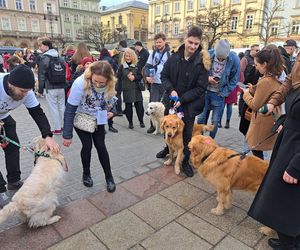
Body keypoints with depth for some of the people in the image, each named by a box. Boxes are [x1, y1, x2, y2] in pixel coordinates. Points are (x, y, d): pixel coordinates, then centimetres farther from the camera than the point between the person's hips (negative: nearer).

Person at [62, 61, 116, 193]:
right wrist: (67, 135, -23)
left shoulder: (110, 84, -23)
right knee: (87, 145, -4)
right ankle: (86, 174, 24)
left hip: (98, 119, 3)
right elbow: (70, 110, -27)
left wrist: (111, 111, -15)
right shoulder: (80, 83, -34)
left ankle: (109, 177, 17)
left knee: (100, 146, 1)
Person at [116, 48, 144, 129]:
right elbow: (119, 79, 1)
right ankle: (130, 122, 18)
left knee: (139, 105, 0)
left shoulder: (137, 66, 6)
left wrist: (134, 77, -16)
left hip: (136, 89, 1)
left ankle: (141, 121, 17)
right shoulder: (121, 67, 3)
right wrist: (118, 90, -5)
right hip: (126, 90, 0)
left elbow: (140, 76, 4)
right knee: (128, 106, 3)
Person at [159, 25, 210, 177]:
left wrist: (182, 99, -19)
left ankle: (185, 162, 25)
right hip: (172, 101, 3)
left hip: (190, 104, -3)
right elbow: (164, 76, 3)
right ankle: (168, 148, 48)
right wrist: (171, 90, -15)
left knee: (187, 133, 8)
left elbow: (201, 87, -12)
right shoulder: (174, 57, -5)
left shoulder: (202, 62, -11)